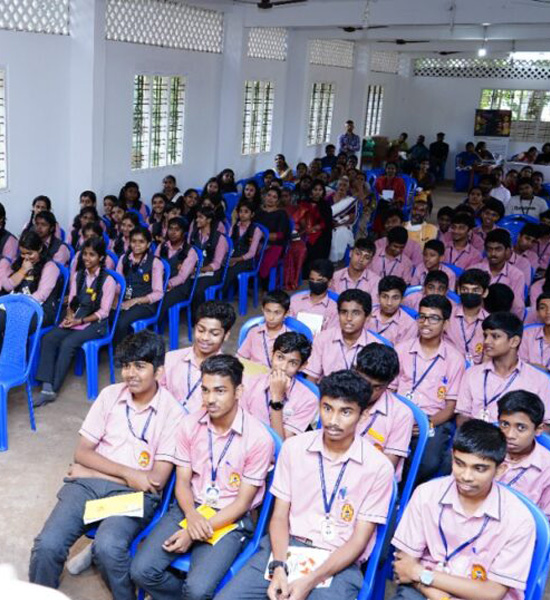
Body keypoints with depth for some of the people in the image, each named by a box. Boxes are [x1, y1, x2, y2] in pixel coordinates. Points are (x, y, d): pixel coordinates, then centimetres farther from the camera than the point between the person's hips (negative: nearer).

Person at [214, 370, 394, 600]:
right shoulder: (294, 447, 1)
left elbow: (359, 540, -7)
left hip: (338, 562, -2)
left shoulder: (378, 467, -7)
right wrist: (279, 568, -14)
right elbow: (279, 516, 3)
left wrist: (310, 581, -16)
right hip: (286, 547, 2)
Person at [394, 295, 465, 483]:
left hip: (434, 420, -1)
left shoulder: (454, 358, 5)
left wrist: (429, 423, -15)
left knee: (430, 462, -30)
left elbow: (451, 406, 4)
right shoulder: (401, 350, 10)